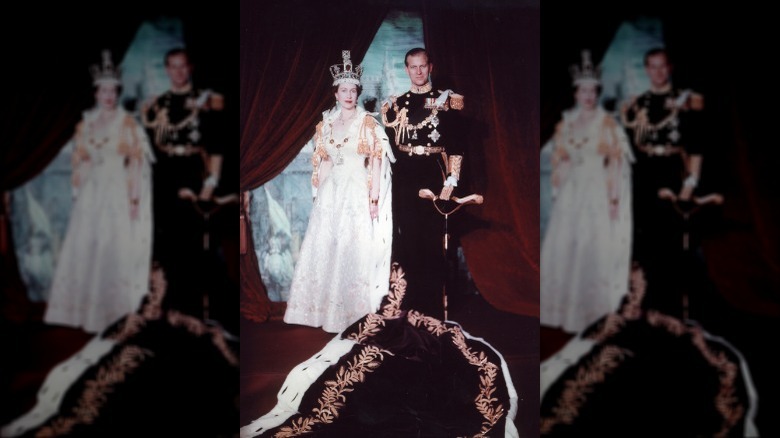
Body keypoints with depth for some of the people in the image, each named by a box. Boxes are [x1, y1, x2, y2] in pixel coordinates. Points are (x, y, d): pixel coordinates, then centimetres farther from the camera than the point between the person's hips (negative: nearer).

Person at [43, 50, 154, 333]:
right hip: (91, 194, 4)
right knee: (83, 248, 3)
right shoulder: (85, 123, 11)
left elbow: (136, 162, -5)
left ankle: (112, 311, 3)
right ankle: (82, 308, 13)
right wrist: (78, 194, 8)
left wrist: (134, 198, -10)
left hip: (117, 193, -4)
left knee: (114, 248, -5)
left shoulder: (126, 123, -2)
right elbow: (79, 162, 13)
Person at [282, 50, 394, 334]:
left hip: (357, 192, -4)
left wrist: (374, 198, -10)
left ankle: (351, 307, 5)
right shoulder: (326, 124, 11)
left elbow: (377, 161, -4)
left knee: (353, 248, -3)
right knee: (324, 247, 4)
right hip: (330, 193, 4)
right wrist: (319, 194, 9)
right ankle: (323, 306, 12)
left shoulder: (368, 123, -1)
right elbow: (323, 162, 14)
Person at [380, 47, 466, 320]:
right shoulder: (396, 104, 12)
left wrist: (450, 182, -10)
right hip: (403, 178, 3)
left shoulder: (447, 101, 2)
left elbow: (456, 145, -3)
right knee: (406, 241, 3)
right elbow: (389, 146, 14)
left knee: (432, 243, -3)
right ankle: (408, 307, 12)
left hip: (432, 176, -3)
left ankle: (433, 311, 5)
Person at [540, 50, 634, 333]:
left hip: (597, 191, -4)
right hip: (570, 193, 4)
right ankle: (564, 304, 13)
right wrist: (557, 193, 7)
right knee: (563, 247, 3)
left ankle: (591, 306, 4)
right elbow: (559, 162, 13)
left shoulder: (607, 123, -1)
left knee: (593, 247, -5)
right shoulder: (565, 124, 11)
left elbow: (615, 162, -5)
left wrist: (614, 198, -11)